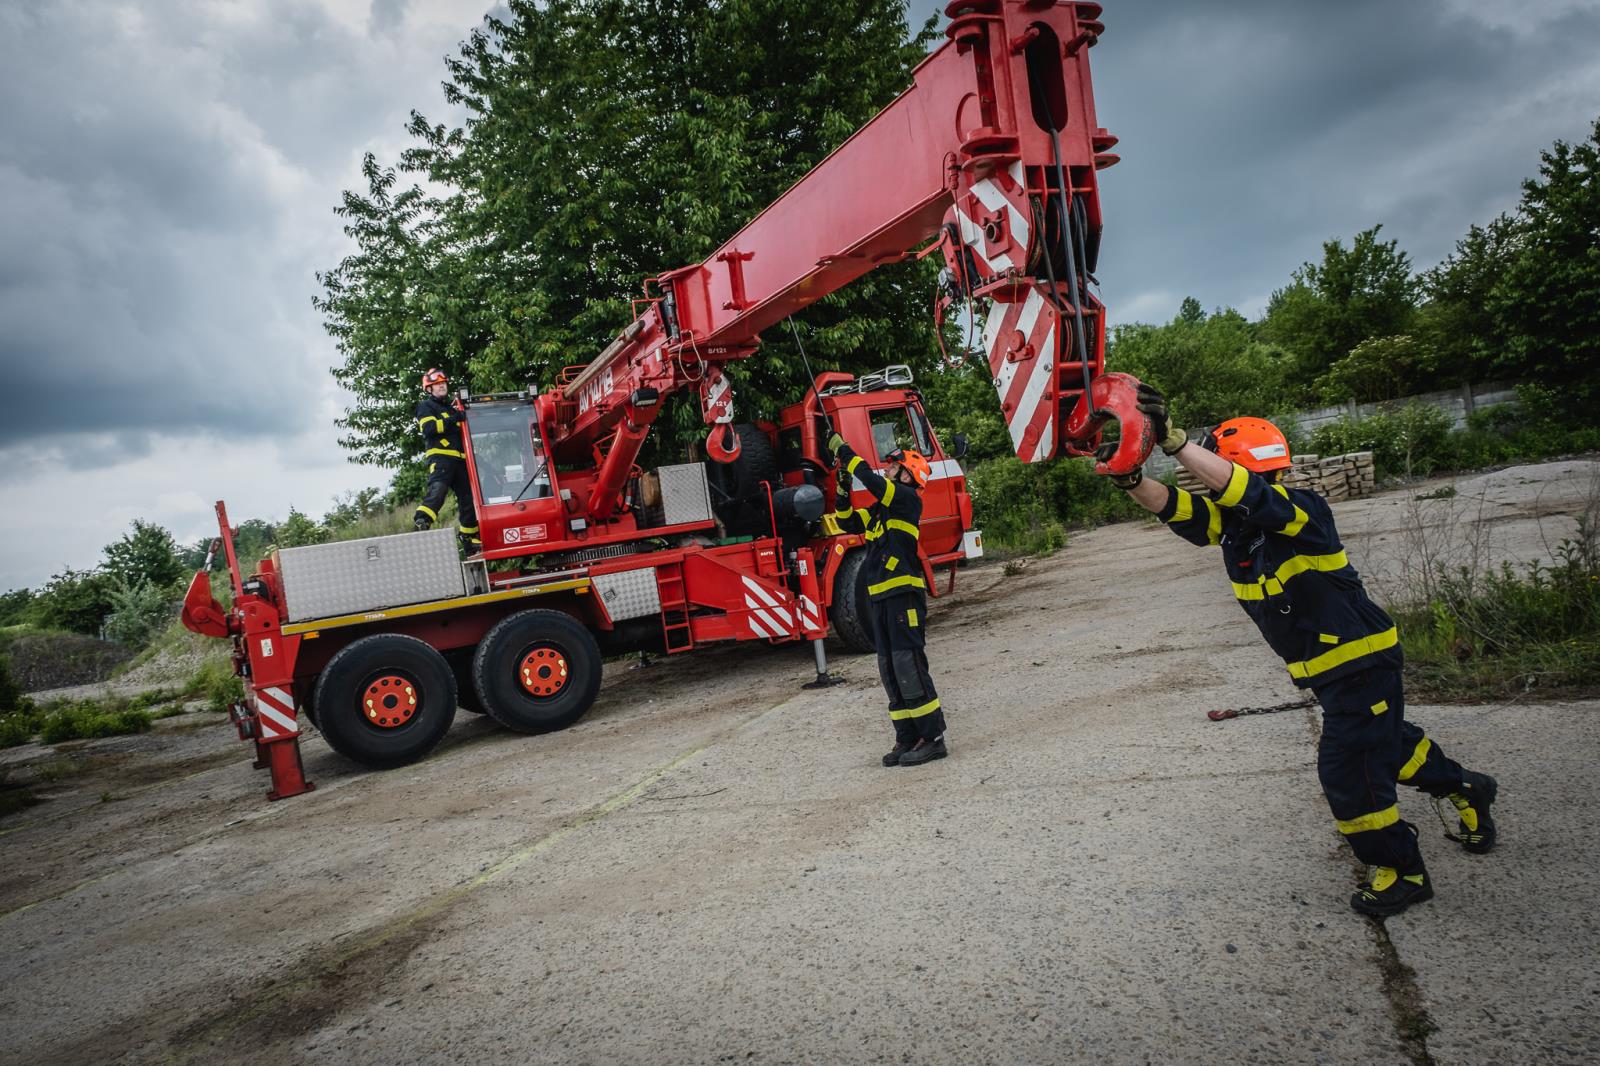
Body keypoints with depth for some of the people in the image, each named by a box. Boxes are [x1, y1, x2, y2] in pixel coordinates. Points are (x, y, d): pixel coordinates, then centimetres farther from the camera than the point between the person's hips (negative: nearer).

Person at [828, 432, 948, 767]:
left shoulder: (908, 498, -6)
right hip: (879, 598, 9)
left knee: (909, 666, -10)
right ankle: (907, 738, 16)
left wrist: (841, 448, -10)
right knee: (890, 671, 9)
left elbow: (871, 480, -19)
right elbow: (847, 522, 20)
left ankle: (932, 738, -5)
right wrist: (842, 486, 9)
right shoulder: (880, 508, 19)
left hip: (904, 594, -9)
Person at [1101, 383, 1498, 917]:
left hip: (1362, 661, -9)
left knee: (1348, 771, -2)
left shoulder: (1302, 512, -26)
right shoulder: (1232, 521, -3)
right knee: (1387, 741, 27)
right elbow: (1175, 507, -13)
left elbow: (1242, 490, -44)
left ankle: (1402, 871, 20)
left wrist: (1173, 439, -52)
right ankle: (1466, 789, 53)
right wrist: (1130, 477, -32)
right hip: (1327, 667, 9)